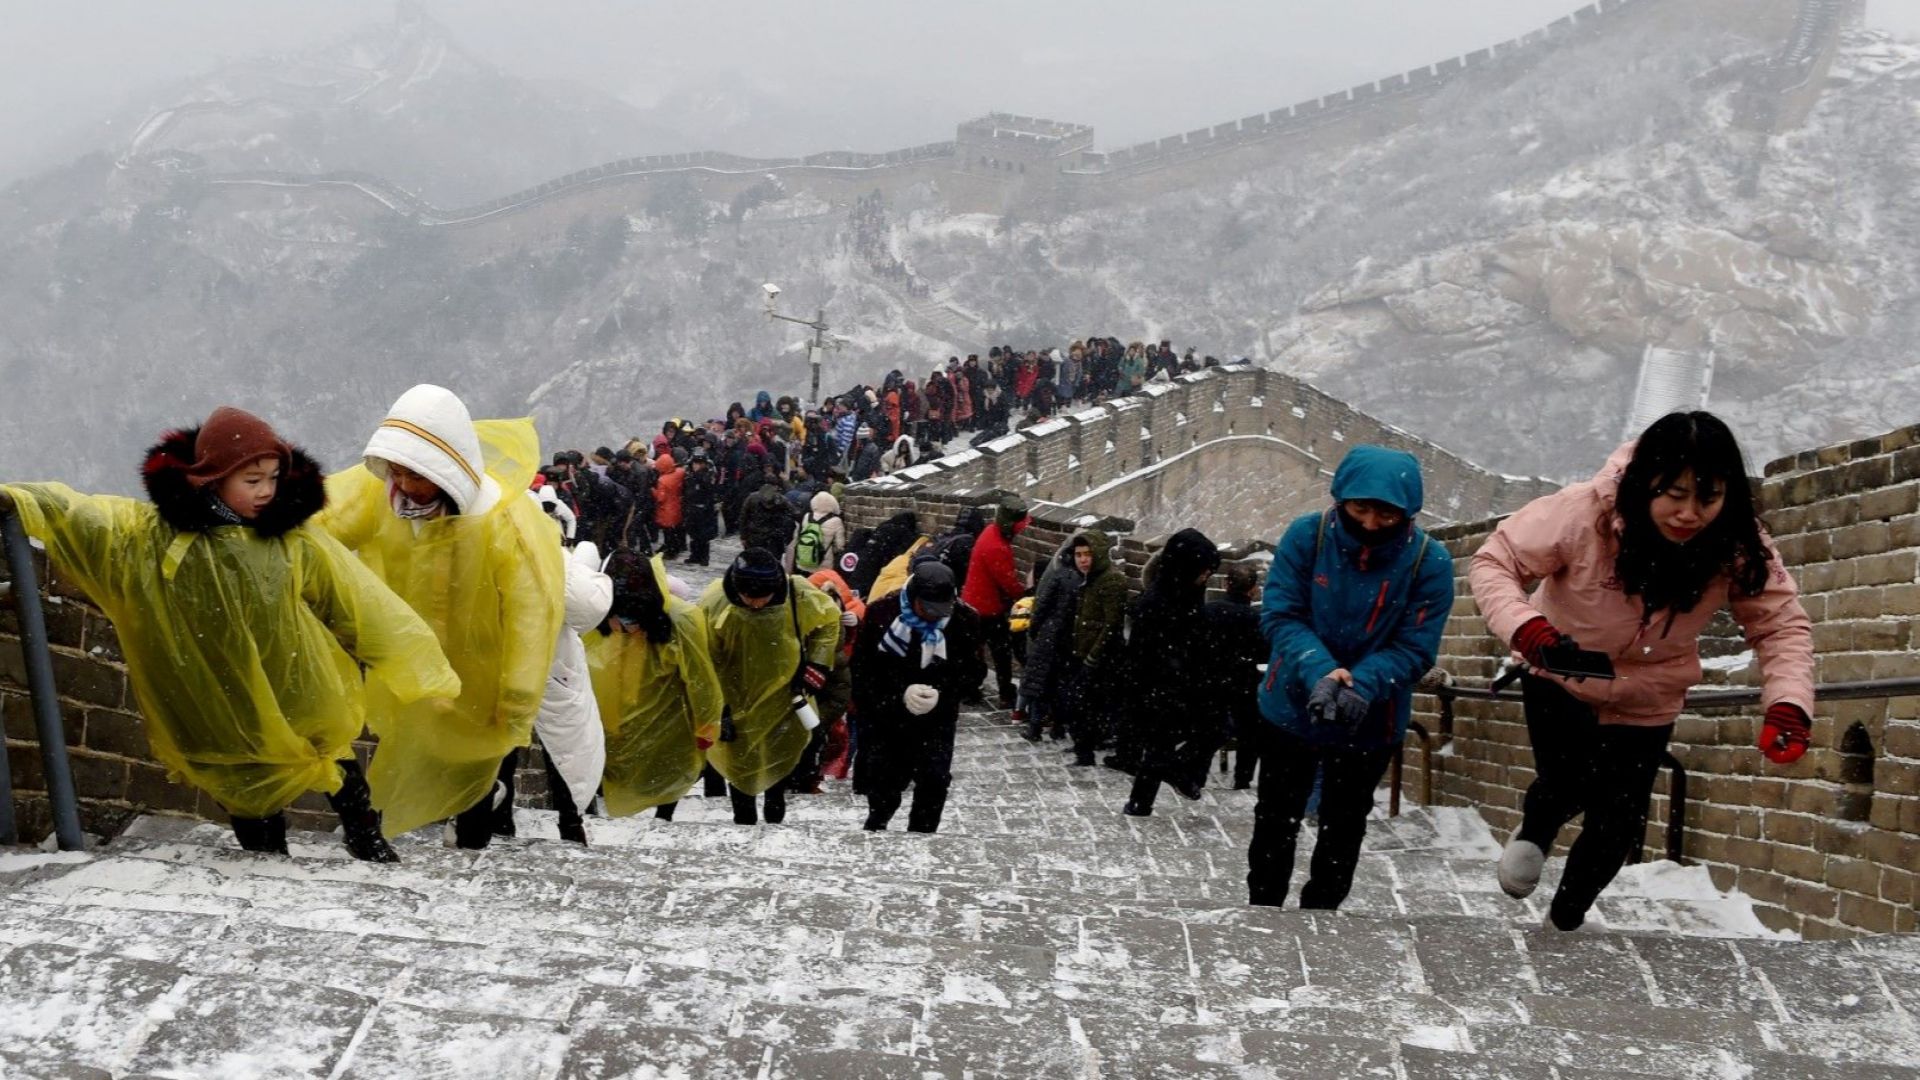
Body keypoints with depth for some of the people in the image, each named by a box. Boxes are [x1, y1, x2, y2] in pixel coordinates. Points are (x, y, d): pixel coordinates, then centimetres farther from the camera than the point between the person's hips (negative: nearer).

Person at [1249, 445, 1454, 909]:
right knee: (1275, 822, 17)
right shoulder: (1306, 535, -16)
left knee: (1342, 831, 18)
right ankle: (1262, 907, 37)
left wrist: (1362, 684, -36)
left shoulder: (1430, 562, -17)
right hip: (1290, 708, 1)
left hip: (1371, 723, 0)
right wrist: (1318, 672, -35)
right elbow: (1280, 614, -17)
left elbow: (1415, 646, -17)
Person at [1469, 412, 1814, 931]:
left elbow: (1781, 625, -16)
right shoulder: (1585, 513, -33)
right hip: (1561, 679, -2)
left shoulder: (1738, 546, -25)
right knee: (1567, 787, -18)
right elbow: (1494, 562, -25)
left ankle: (1565, 919, 38)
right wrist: (1523, 625, -44)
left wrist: (1788, 703, -34)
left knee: (1616, 827, 7)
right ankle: (1533, 832, 23)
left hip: (1647, 700, 3)